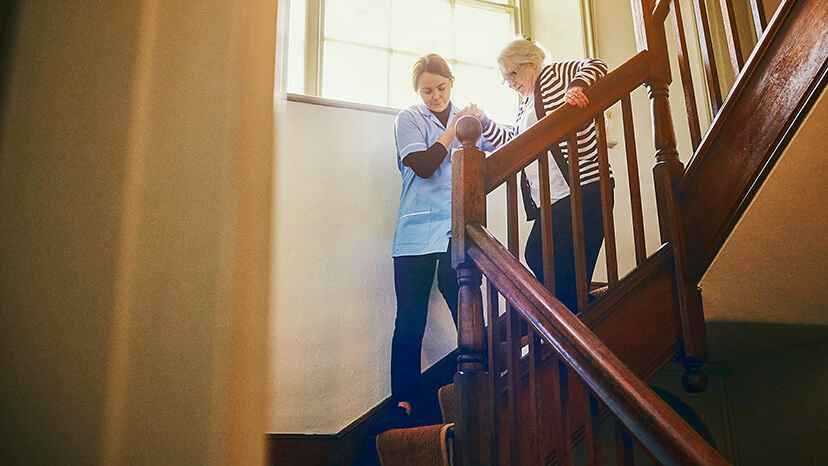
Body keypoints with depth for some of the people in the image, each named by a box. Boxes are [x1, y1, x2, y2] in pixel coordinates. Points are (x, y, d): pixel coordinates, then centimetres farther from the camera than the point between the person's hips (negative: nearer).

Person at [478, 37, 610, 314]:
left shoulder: (555, 74, 5)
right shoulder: (526, 105, 28)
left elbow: (595, 66, -9)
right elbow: (513, 141, 26)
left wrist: (576, 86, -30)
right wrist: (483, 122, 14)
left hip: (583, 191, -9)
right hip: (549, 203, 9)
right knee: (535, 257, 2)